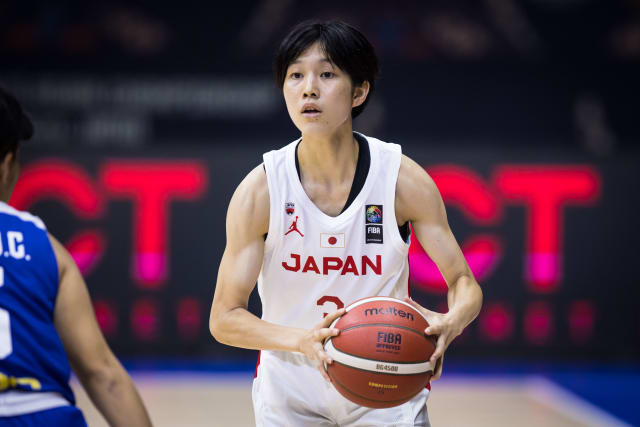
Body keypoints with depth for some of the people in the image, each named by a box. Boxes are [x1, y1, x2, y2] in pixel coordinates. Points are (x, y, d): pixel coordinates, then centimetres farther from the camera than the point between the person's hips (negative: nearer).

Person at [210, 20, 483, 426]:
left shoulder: (405, 180, -15)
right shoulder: (259, 191, -16)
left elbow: (464, 284, -8)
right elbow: (224, 318, -15)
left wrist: (449, 324, -32)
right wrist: (302, 340, -35)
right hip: (290, 392, 0)